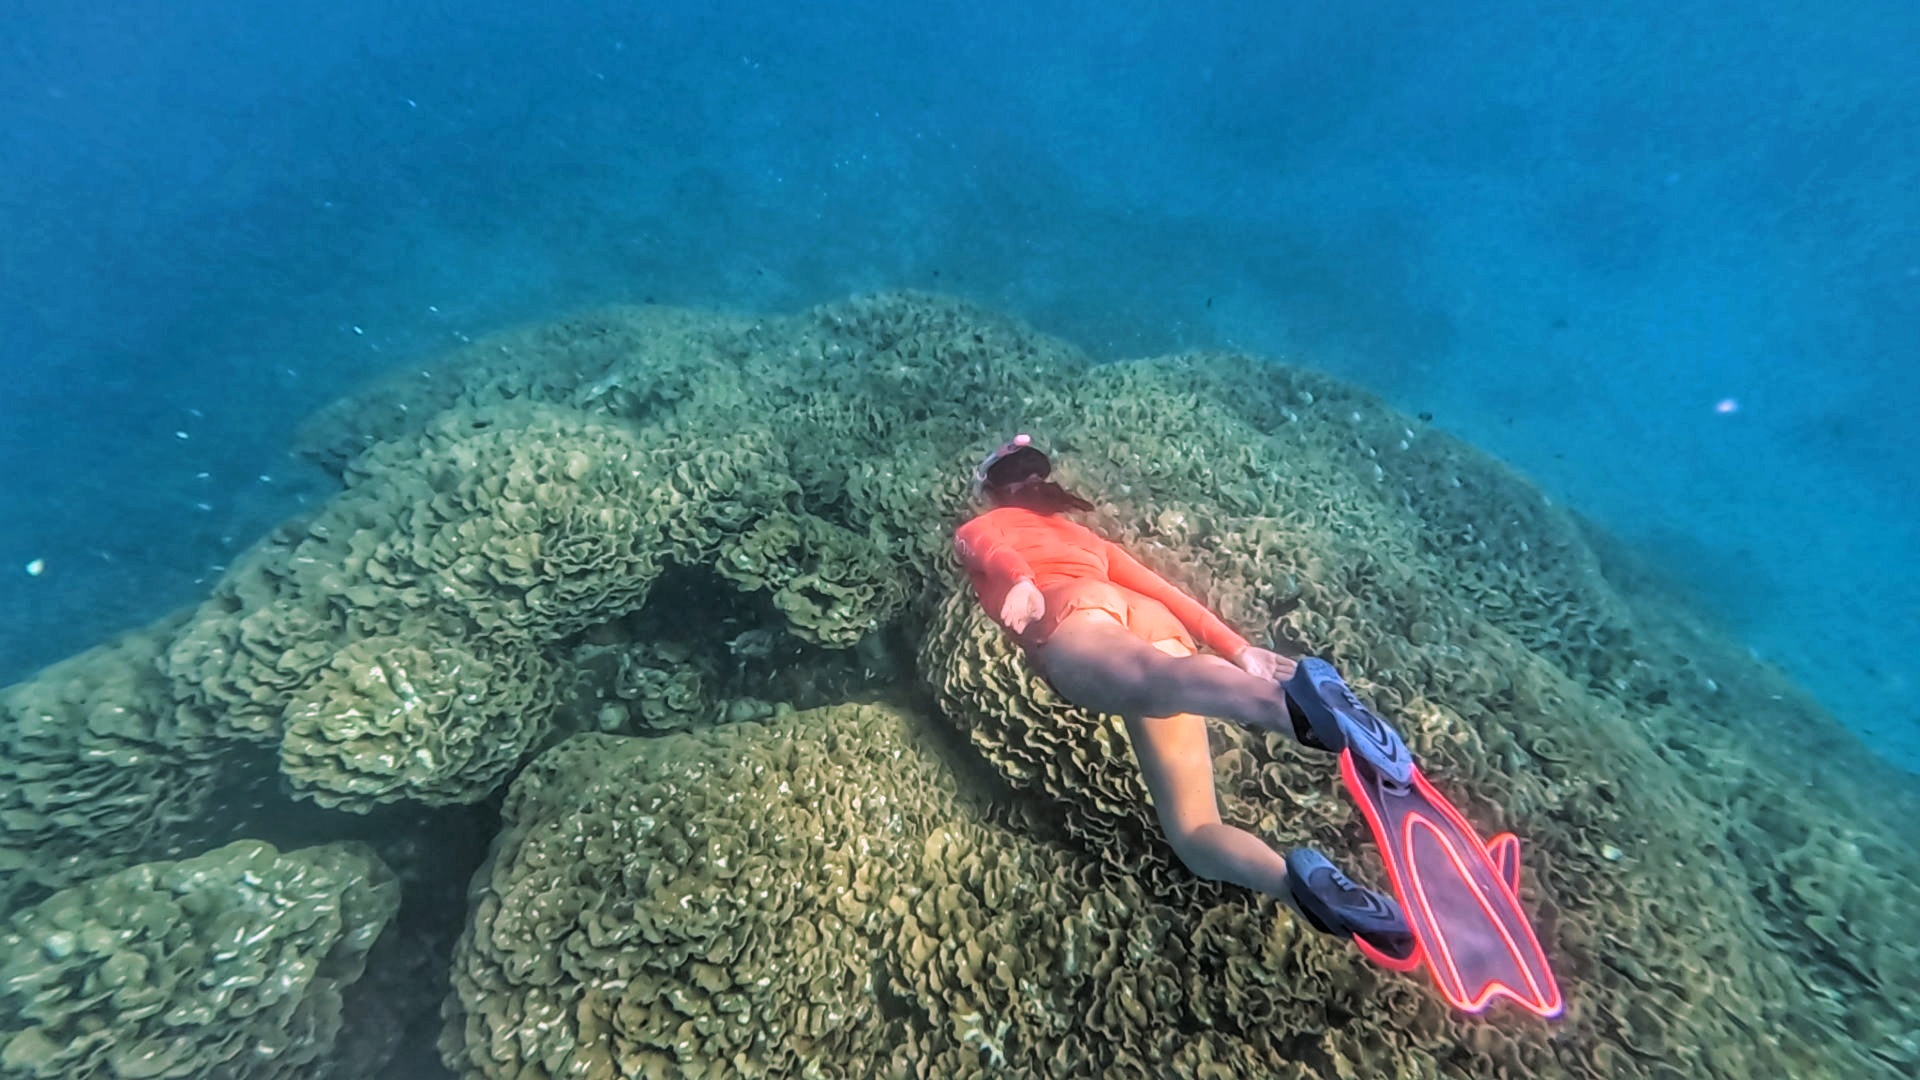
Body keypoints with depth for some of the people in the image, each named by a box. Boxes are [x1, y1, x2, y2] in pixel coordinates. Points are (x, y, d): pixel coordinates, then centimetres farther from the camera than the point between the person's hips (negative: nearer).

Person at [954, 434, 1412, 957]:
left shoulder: (977, 529, 32)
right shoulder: (1083, 534, 41)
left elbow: (990, 549, 7)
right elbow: (1157, 588, 30)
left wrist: (1018, 580, -13)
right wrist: (1237, 648, 24)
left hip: (1070, 609, -4)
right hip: (1155, 626, 4)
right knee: (1191, 829, -8)